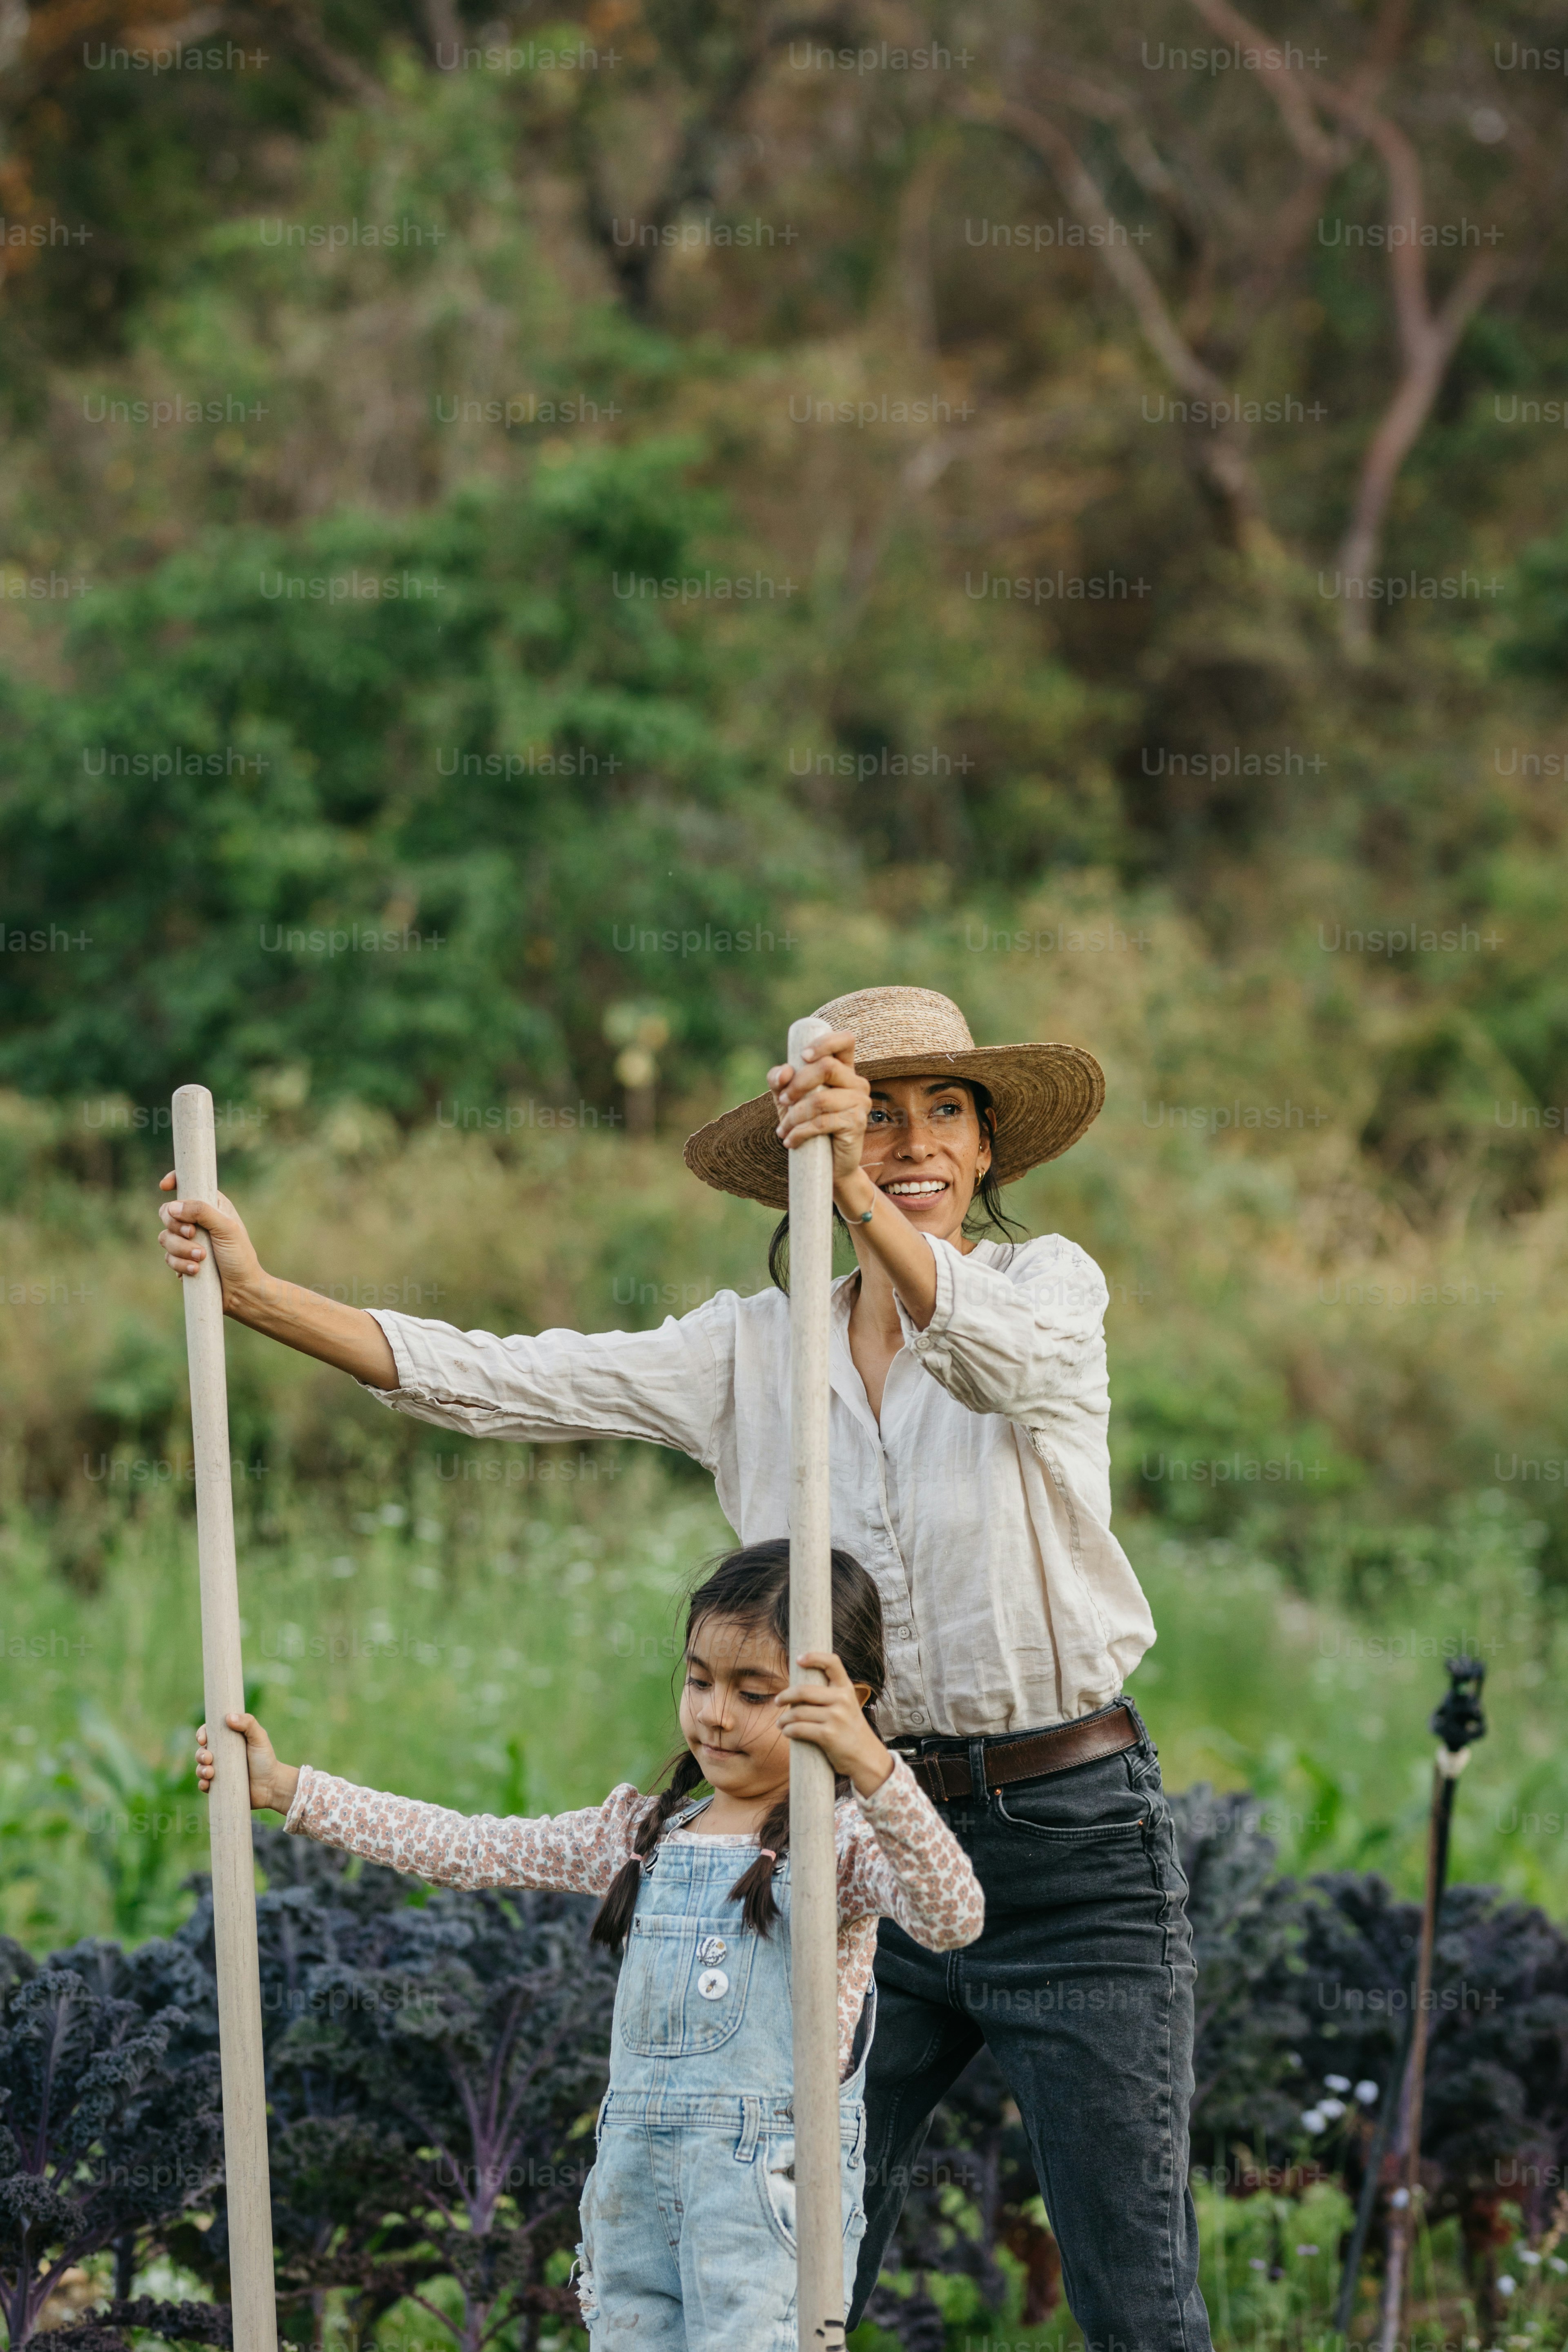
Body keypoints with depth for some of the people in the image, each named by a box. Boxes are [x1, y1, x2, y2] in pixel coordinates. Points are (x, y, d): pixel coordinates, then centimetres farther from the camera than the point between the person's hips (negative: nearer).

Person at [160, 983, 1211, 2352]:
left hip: (1073, 1840, -4)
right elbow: (500, 1383, 2)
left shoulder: (1049, 1283, -2)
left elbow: (1004, 1362, -27)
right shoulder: (757, 1350, 8)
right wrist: (257, 1294, -9)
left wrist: (866, 1202, -45)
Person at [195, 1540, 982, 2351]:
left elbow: (952, 1918, -23)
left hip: (769, 2188, -6)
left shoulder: (844, 1839, -4)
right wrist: (287, 1790, 14)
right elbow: (469, 1850, 17)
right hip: (635, 2177, 6)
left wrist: (872, 1768, -38)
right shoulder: (646, 1834, 15)